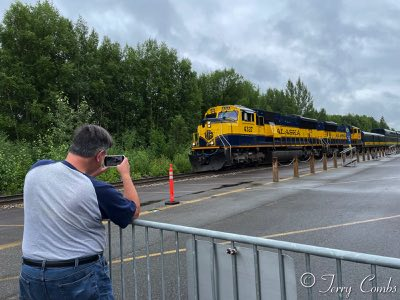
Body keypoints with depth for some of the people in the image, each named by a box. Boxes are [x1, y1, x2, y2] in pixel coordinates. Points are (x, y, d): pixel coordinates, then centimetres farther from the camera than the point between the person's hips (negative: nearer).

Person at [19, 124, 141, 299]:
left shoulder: (37, 169, -9)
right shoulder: (98, 190, -22)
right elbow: (134, 211, -2)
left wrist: (88, 174, 13)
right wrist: (126, 174, 8)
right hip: (80, 277, -4)